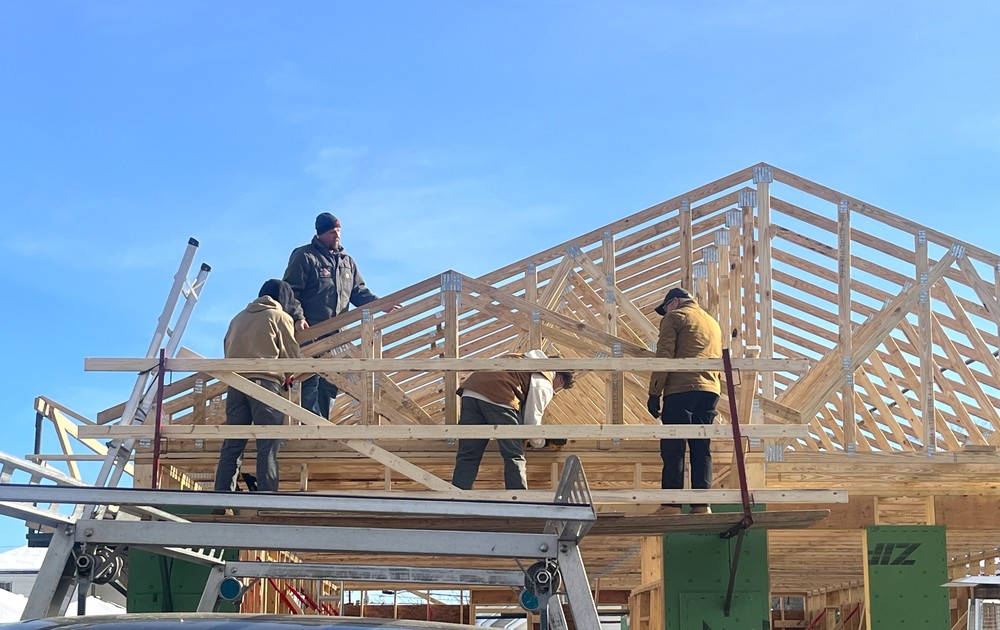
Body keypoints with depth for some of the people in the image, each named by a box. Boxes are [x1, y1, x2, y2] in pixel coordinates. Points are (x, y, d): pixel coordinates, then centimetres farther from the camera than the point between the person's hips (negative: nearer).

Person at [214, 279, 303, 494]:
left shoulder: (238, 318, 24)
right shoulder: (280, 317, 8)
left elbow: (227, 349, 20)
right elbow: (292, 356, 6)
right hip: (265, 381, -5)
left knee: (232, 445, 2)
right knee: (268, 446, -7)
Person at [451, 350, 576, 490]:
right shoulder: (544, 385, 8)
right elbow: (532, 420, 3)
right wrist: (540, 443, 22)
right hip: (497, 399, -7)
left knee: (467, 457, 6)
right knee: (514, 457, 4)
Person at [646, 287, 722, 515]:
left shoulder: (674, 317, 5)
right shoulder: (713, 323, 27)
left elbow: (664, 357, -5)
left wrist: (654, 394, -6)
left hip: (681, 390, -6)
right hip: (710, 391, 6)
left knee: (672, 449, -7)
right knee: (702, 449, 7)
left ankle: (671, 505, -12)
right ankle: (702, 505, 1)